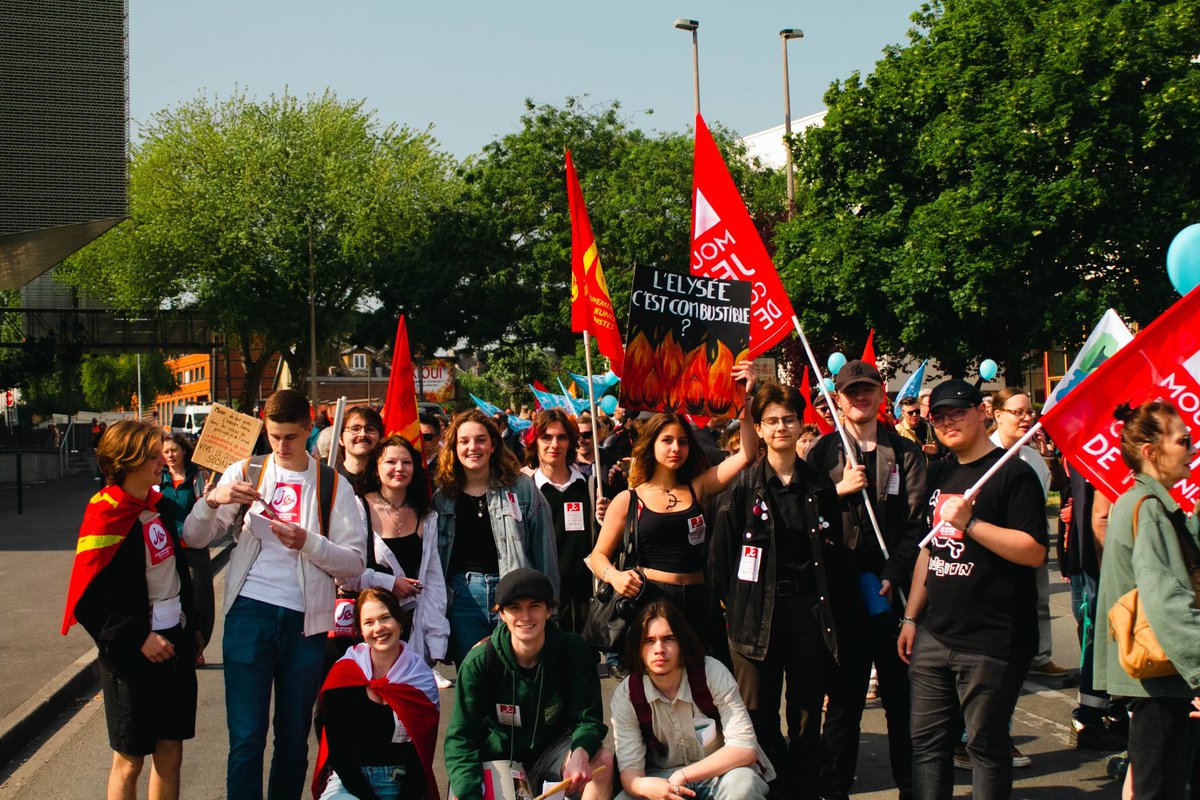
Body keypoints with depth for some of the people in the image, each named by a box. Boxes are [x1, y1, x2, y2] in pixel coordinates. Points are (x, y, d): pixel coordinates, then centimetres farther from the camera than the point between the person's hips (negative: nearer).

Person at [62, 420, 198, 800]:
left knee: (170, 753, 12)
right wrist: (138, 638, -19)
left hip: (174, 643, 7)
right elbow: (90, 598, -17)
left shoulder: (160, 505, 6)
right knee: (130, 759, 6)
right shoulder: (106, 516, -15)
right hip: (133, 654, -7)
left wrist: (190, 631, 13)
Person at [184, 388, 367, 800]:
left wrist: (308, 543, -17)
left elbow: (355, 562, -1)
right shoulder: (244, 473, 8)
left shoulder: (332, 484, 5)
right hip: (250, 612, 0)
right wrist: (213, 500, -14)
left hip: (305, 620, 0)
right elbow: (194, 538, 5)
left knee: (294, 739, 10)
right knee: (246, 737, -4)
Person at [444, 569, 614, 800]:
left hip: (550, 751, 0)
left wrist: (580, 753, -38)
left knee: (602, 760, -28)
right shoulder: (478, 661, -18)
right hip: (498, 759, 0)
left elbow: (588, 718, -13)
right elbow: (461, 737, -19)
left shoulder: (574, 651, -14)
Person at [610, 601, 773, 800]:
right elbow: (630, 767, -12)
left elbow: (744, 748, -19)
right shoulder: (625, 696, -10)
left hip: (722, 772, -1)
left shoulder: (712, 673, -15)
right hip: (661, 779, 1)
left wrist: (682, 776, -26)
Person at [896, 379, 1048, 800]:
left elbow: (1034, 551, -16)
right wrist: (911, 617, 17)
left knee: (986, 744, 2)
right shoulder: (939, 473, 14)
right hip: (934, 636, 7)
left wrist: (971, 523, -23)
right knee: (927, 741, 10)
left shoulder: (1013, 473, -8)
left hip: (991, 640, -7)